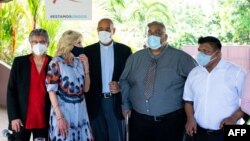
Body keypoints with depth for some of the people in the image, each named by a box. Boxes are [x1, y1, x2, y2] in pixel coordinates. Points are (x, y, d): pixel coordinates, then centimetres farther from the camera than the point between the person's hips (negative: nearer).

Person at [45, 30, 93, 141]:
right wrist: (59, 117, -14)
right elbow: (51, 91, -9)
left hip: (80, 113, 5)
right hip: (63, 112, -5)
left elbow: (86, 89, 11)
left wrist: (86, 66, 0)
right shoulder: (56, 63, -8)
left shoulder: (79, 62, 7)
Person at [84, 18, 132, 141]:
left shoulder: (124, 50, 2)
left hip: (116, 101, -1)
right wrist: (86, 102, -3)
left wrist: (121, 86, -14)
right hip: (96, 102, 1)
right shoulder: (88, 51, 4)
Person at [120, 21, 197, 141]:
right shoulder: (135, 58, 6)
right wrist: (125, 104, 10)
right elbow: (124, 81, 15)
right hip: (138, 120, 3)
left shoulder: (181, 58, -4)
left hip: (170, 121, -2)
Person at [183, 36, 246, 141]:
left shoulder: (236, 72, -7)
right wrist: (190, 118, -2)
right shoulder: (194, 73, 7)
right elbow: (188, 100, 14)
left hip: (226, 132, -4)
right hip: (200, 132, 4)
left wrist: (234, 118, -17)